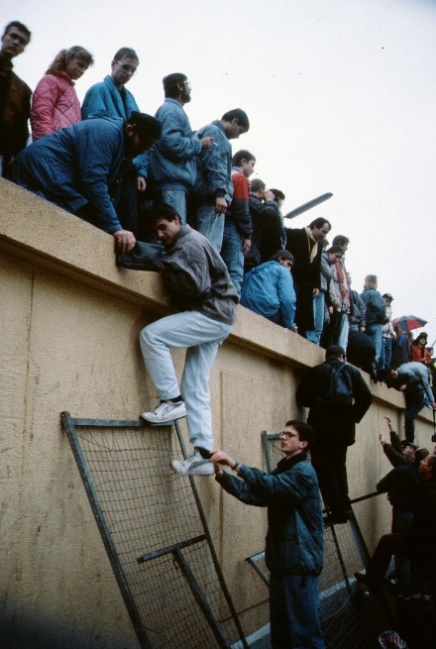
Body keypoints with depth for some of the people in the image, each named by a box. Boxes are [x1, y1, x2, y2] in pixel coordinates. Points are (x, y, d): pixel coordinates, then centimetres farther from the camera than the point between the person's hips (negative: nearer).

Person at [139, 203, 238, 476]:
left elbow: (196, 286, -21)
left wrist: (166, 269, -11)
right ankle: (203, 454, 4)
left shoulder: (191, 243, -11)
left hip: (213, 314, -10)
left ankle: (173, 400, -14)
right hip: (211, 318, 10)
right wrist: (169, 268, 4)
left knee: (152, 335, -21)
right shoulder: (178, 244, 19)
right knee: (196, 389, 5)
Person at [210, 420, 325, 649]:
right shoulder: (281, 472, 18)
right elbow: (253, 494, 7)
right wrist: (222, 475, -6)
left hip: (300, 560, -9)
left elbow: (270, 485, -30)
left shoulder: (304, 471, -12)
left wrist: (234, 464, -36)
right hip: (280, 559, 9)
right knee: (279, 628, 15)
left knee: (305, 630, -6)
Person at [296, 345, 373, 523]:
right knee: (338, 465, 19)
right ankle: (344, 507, 13)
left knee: (323, 467, 1)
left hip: (322, 424, -3)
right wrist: (354, 416, 11)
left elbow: (302, 397, -2)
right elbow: (366, 398, 1)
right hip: (344, 426, 4)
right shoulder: (352, 372, 10)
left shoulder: (317, 371, 3)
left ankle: (337, 509, -7)